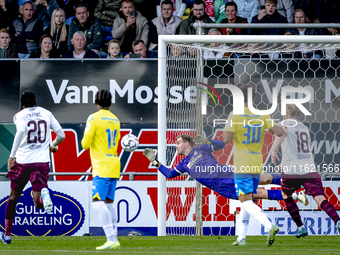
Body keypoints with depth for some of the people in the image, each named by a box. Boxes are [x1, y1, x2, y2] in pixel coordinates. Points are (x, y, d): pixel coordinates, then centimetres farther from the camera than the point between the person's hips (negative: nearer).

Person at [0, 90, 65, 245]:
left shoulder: (20, 115, 1)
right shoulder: (46, 114, 12)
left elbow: (21, 130, -21)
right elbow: (61, 135, 11)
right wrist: (53, 145, 33)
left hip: (23, 161, -1)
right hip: (42, 162, 1)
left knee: (13, 198, 17)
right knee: (38, 205, -6)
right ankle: (44, 195, -42)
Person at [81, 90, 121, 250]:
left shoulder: (94, 118, -8)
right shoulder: (115, 120, 15)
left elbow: (85, 144, -10)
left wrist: (85, 137, 12)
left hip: (102, 167, -8)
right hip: (114, 166, 8)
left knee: (98, 202, -11)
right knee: (109, 203, 12)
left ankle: (111, 239, -22)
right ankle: (113, 240, 9)